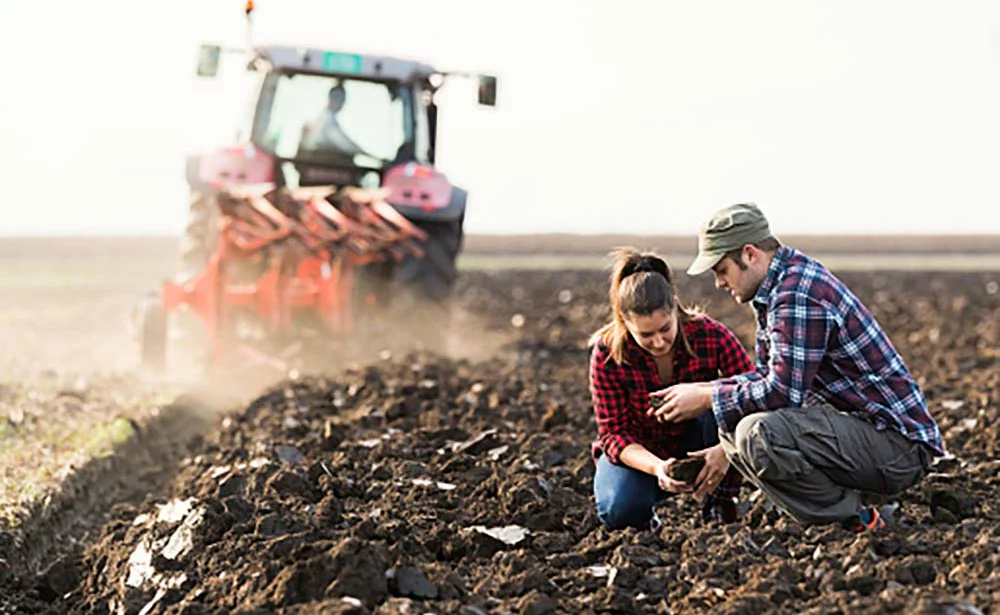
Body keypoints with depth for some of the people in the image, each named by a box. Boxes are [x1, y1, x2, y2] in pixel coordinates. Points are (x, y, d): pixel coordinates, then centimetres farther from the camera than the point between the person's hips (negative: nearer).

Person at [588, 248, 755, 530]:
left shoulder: (711, 336, -24)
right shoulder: (607, 353, -23)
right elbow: (614, 432, -19)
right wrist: (656, 467, -40)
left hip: (697, 447, 1)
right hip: (638, 451, -1)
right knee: (621, 512, -32)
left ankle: (720, 502, -14)